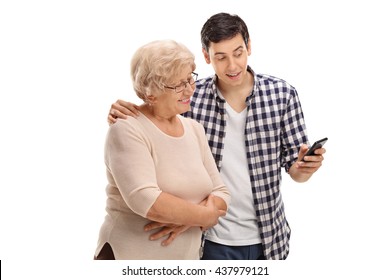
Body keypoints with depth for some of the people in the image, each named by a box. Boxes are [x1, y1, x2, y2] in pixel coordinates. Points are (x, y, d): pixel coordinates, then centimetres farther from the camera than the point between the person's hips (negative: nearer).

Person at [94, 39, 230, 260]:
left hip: (186, 258, 6)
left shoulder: (195, 129, 5)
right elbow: (145, 200, -25)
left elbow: (221, 193, 2)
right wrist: (204, 215, -14)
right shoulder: (127, 130, -14)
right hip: (129, 260, -5)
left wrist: (186, 220, -16)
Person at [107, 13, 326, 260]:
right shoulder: (191, 96, -10)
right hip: (213, 240, -1)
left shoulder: (282, 94, -9)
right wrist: (125, 116, -16)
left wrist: (305, 167, -25)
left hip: (268, 237, 1)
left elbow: (296, 171, -2)